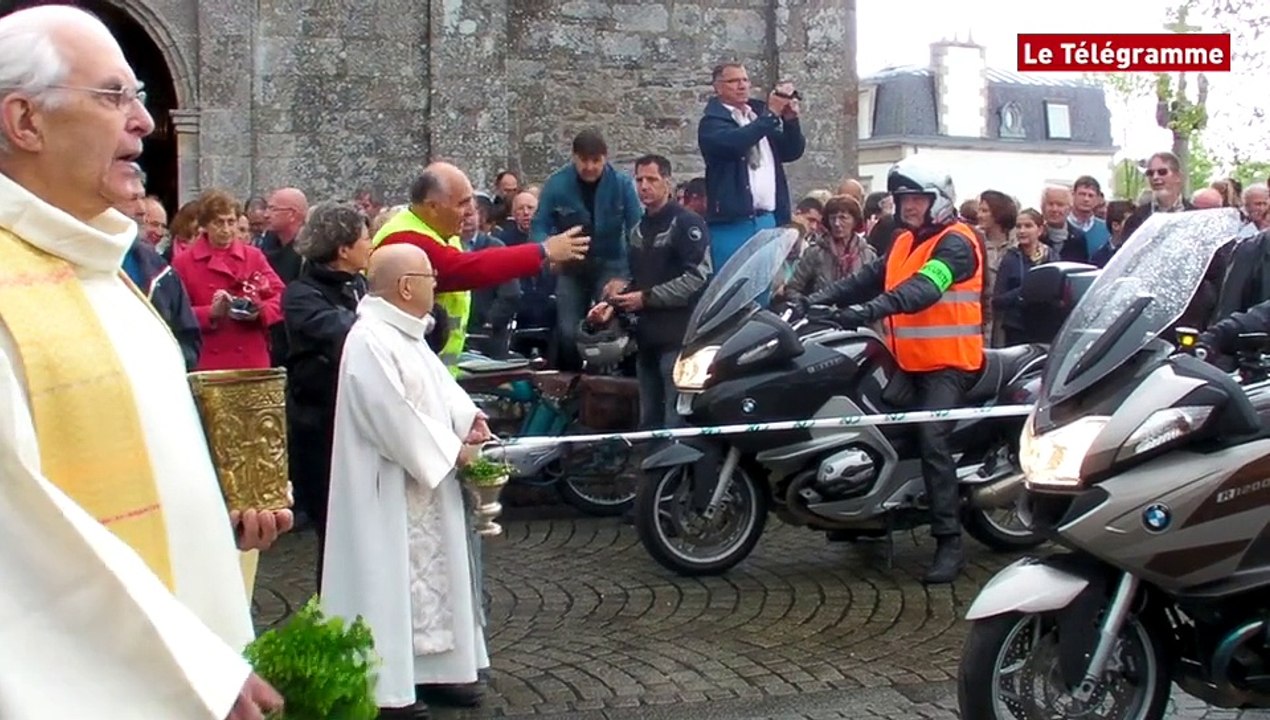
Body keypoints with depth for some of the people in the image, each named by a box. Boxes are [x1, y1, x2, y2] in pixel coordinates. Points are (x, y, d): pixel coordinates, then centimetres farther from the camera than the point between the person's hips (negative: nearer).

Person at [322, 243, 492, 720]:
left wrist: (467, 418, -3)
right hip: (391, 487, -10)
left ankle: (426, 666, 26)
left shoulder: (406, 333, 11)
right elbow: (394, 415, -25)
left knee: (424, 569, 16)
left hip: (423, 481, 10)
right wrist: (452, 450, -17)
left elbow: (438, 383, 16)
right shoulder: (370, 340, -21)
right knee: (391, 575, -4)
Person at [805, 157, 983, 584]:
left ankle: (949, 542, -20)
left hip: (948, 362, -9)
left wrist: (872, 310, -43)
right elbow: (868, 278, 10)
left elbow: (924, 287, -28)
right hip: (909, 362, 9)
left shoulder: (956, 242, -10)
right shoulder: (905, 242, 19)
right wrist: (819, 299, -5)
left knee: (932, 439, -23)